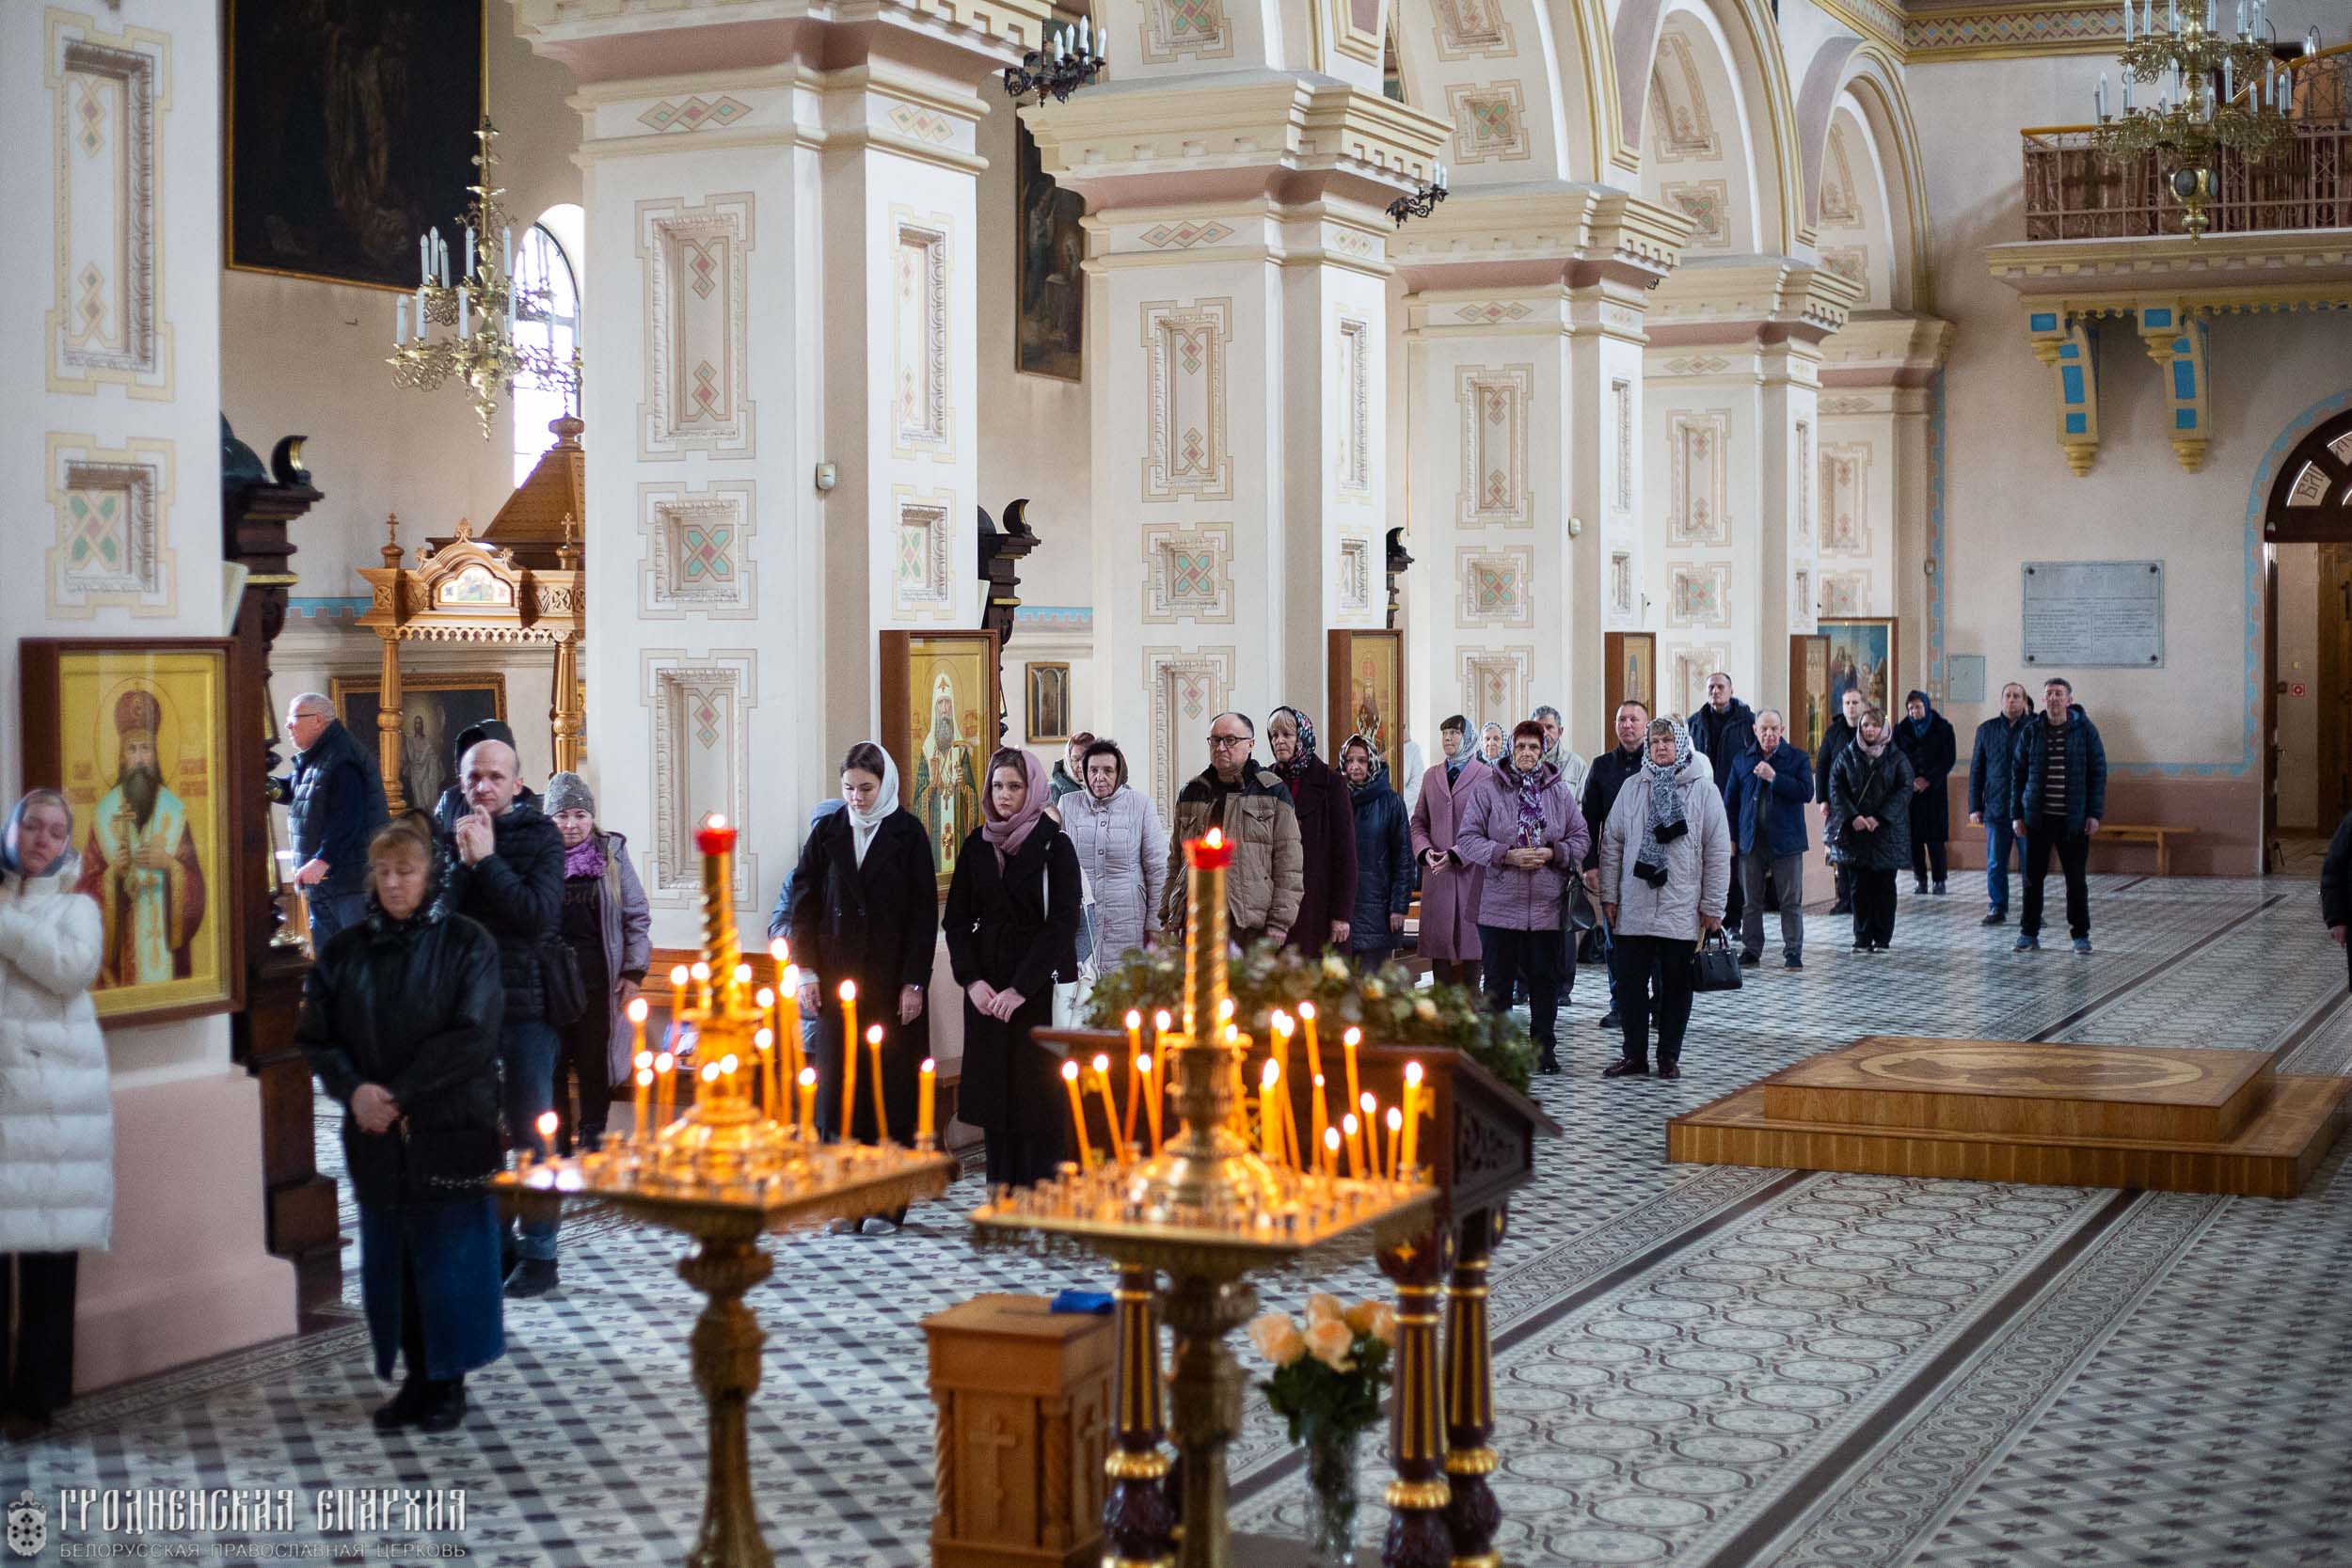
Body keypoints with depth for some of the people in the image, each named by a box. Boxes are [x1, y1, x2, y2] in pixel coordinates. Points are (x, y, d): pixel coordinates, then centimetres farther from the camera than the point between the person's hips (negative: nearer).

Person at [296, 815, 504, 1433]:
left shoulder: (466, 944, -3)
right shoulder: (345, 951, 8)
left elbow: (472, 1036, -12)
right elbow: (315, 1036, 6)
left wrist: (400, 1095, -17)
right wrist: (354, 1091, -12)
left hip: (450, 1133, -4)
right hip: (374, 1138, 4)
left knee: (450, 1258, 0)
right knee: (390, 1260, 8)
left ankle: (449, 1382, 13)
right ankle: (415, 1378, 19)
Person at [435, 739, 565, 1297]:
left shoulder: (540, 836, -4)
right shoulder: (448, 837, 5)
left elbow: (540, 914, -17)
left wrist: (487, 860, -15)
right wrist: (464, 863, -17)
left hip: (525, 1003, -4)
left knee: (530, 1132, 0)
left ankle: (538, 1255, 7)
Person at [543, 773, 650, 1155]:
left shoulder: (611, 854, 3)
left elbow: (637, 917, 6)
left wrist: (634, 972, -1)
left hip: (598, 981, 0)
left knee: (594, 1066, 3)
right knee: (551, 1066, 3)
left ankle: (592, 1136, 15)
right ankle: (555, 1147, 13)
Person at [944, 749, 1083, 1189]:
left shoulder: (1054, 844, -5)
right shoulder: (978, 845, 8)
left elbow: (1062, 924, -11)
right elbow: (957, 918, 9)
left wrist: (1021, 988, -15)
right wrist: (972, 979, -5)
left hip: (1040, 987, -4)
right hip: (987, 988, 4)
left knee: (1038, 1096, -4)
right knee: (993, 1090, 3)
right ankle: (1001, 1195, 8)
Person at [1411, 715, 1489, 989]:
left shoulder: (1486, 776, -1)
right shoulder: (1431, 777, 16)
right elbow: (1418, 821, 18)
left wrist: (1456, 855, -13)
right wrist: (1425, 851, -2)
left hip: (1472, 872, -4)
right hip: (1436, 874, 4)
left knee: (1470, 941, -3)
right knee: (1438, 939, 1)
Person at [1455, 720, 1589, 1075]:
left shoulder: (1559, 790, 8)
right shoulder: (1487, 788, 0)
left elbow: (1581, 837, 10)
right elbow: (1467, 838, -3)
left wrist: (1553, 853, -9)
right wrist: (1506, 855, -16)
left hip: (1548, 905, 2)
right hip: (1500, 905, -2)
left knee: (1546, 980, 9)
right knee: (1498, 981, 5)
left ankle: (1544, 1048, 19)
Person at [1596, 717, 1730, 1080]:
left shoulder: (1704, 789, 0)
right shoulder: (1633, 788, 8)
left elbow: (1718, 851, -1)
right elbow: (1612, 843, 10)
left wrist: (1713, 905, -4)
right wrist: (1609, 895, 5)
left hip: (1682, 910, -2)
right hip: (1634, 909, 2)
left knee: (1676, 985, 5)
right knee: (1631, 982, 5)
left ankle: (1669, 1056, 16)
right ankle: (1634, 1055, 14)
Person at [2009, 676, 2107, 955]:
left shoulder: (2085, 730, -1)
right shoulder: (2031, 731, 4)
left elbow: (2098, 772, 0)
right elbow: (2018, 774, 7)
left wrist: (2094, 813, -7)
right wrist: (2017, 814, 2)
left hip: (2074, 819, -2)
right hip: (2038, 817, 2)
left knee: (2076, 879, 4)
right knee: (2033, 877, 4)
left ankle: (2080, 935, 14)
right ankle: (2029, 934, 13)